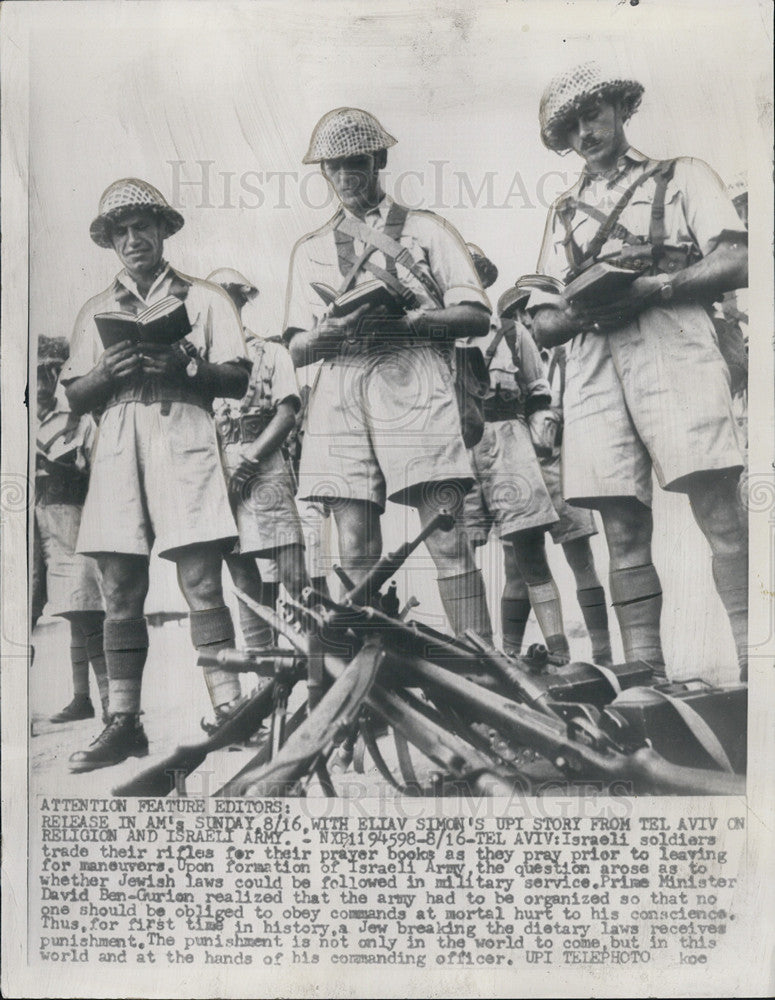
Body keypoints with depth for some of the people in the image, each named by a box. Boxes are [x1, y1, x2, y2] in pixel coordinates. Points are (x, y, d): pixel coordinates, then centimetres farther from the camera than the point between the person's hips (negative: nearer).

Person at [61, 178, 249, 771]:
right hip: (118, 450, 3)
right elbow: (74, 397, 17)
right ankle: (124, 725, 5)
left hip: (185, 443, -3)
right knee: (121, 591, 0)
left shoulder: (204, 299, 14)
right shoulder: (97, 311, 23)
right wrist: (107, 373, -3)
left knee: (201, 584, -10)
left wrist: (185, 365, -11)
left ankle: (228, 711, -8)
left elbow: (239, 380, 6)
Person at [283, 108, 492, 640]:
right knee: (355, 552, -3)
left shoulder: (425, 228, 16)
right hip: (341, 393, 3)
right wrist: (329, 331, -6)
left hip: (414, 385, -3)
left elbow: (476, 316, 6)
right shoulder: (312, 249, 24)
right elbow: (298, 350, 17)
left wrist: (404, 319, -10)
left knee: (448, 540, -11)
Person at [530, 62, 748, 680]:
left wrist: (655, 287, -10)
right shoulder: (564, 214, 30)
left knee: (718, 512, -16)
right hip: (593, 366, 4)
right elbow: (544, 326, 21)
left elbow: (737, 261, 4)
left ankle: (755, 666, -16)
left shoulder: (681, 176, 20)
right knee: (624, 531, -3)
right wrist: (577, 313, -2)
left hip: (673, 346, -3)